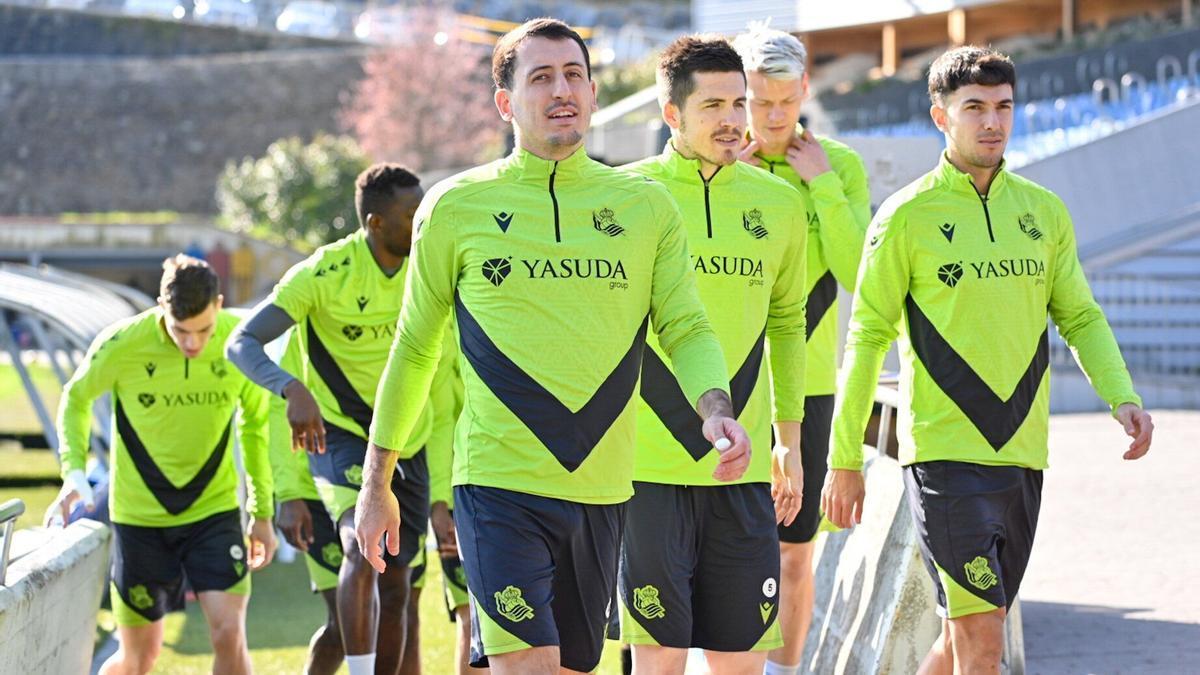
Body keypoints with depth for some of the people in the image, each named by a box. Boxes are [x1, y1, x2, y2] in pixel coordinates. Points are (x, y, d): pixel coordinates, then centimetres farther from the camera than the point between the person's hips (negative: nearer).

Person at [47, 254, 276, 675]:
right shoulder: (122, 345, -17)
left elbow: (255, 421, 6)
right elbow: (76, 400, 3)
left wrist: (262, 512, 10)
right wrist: (74, 473, -12)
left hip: (214, 510, 1)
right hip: (140, 515, -1)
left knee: (229, 634, -16)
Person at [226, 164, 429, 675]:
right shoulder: (325, 273, -18)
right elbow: (242, 344, -23)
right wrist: (293, 390, -42)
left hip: (407, 442, 5)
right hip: (340, 434, -5)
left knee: (395, 584, 8)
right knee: (362, 548, -29)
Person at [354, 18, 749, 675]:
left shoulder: (645, 206, 7)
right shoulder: (455, 208, 2)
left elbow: (686, 329, 6)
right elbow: (414, 348, 11)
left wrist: (715, 409, -15)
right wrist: (375, 482, 13)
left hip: (602, 490, 3)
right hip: (498, 481, -3)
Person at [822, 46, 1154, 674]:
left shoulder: (1044, 211, 10)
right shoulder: (906, 216, -4)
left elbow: (1079, 317, 14)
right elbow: (866, 338, -1)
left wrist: (1122, 397, -5)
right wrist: (844, 460, -2)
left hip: (1021, 453, 5)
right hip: (943, 452, -5)